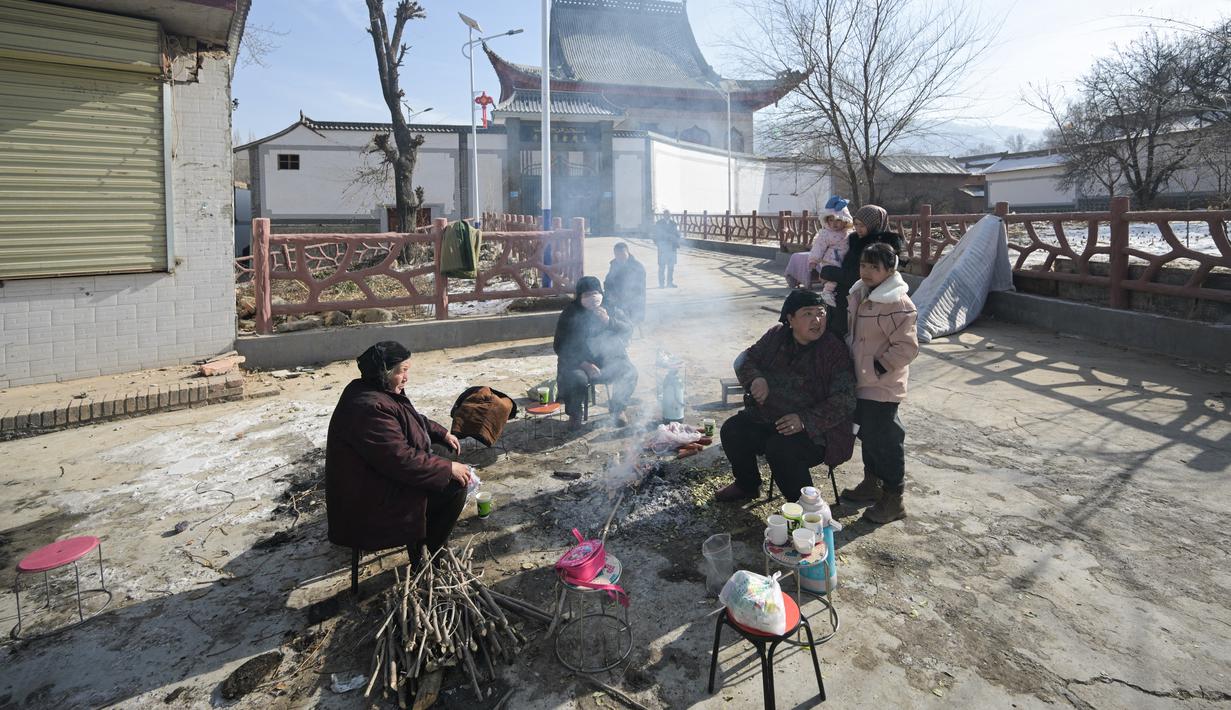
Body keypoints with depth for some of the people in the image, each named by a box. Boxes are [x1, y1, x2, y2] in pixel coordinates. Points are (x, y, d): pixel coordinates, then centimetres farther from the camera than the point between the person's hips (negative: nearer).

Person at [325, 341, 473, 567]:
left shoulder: (381, 392, 1)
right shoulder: (370, 408, -31)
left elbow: (414, 419, 18)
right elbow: (402, 460, -31)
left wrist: (442, 433, 8)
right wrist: (448, 469, -24)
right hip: (373, 496, -11)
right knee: (455, 485, -10)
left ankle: (420, 536, 22)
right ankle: (422, 547, 7)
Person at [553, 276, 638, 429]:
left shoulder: (611, 309, 5)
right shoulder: (570, 314, -2)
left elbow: (628, 330, -2)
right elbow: (560, 347, -5)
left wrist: (608, 321, -21)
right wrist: (584, 364, -18)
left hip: (610, 360, 2)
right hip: (578, 362, -2)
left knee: (629, 372, -24)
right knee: (575, 379, -33)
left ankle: (618, 408, 2)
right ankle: (574, 413, -2)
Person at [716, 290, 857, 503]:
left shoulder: (835, 351, -14)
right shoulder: (777, 336, 2)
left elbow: (843, 401, -18)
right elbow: (746, 358, 9)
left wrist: (805, 420, -30)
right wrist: (755, 379, -15)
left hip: (815, 431, -6)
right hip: (767, 417, 6)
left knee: (780, 449, -31)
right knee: (732, 431, -9)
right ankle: (747, 486, 17)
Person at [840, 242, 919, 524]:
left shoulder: (897, 304, -20)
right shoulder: (859, 295, 7)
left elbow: (907, 347, -22)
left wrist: (878, 368, -21)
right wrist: (851, 365, 14)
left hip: (882, 387, -9)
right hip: (862, 382, 9)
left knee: (885, 439, -1)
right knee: (868, 434, 21)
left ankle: (893, 500, 13)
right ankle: (871, 484, 38)